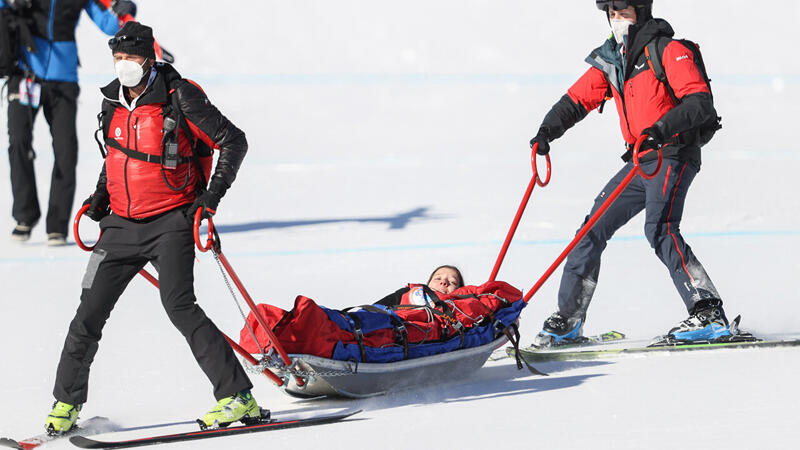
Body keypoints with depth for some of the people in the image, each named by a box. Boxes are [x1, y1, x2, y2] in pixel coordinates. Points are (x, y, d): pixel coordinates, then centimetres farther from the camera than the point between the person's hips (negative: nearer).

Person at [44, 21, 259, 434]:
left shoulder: (178, 98, -11)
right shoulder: (113, 102, 8)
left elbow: (234, 142, -9)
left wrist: (212, 196, -15)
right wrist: (101, 194, 13)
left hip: (170, 221, -6)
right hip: (122, 224, 6)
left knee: (178, 304, -21)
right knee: (90, 313, 2)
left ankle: (237, 397, -19)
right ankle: (67, 403, 18)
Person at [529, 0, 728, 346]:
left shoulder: (669, 51, -11)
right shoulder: (610, 59, 12)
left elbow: (700, 103, -20)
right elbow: (578, 98, 15)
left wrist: (662, 128, -34)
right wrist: (548, 130, -3)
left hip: (673, 155, -8)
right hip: (641, 160, 8)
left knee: (659, 229, -26)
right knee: (593, 228, 6)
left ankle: (709, 314, -25)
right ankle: (568, 320, 14)